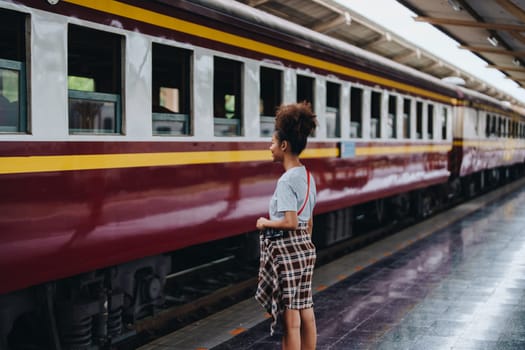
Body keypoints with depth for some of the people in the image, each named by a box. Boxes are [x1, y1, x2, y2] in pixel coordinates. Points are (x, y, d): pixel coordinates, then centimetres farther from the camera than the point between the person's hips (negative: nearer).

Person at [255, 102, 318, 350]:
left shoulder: (286, 181, -17)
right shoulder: (307, 177, 10)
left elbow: (290, 222, -25)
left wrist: (266, 223, -9)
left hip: (285, 250, -9)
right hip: (305, 247, 9)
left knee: (290, 318, -1)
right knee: (305, 313, 14)